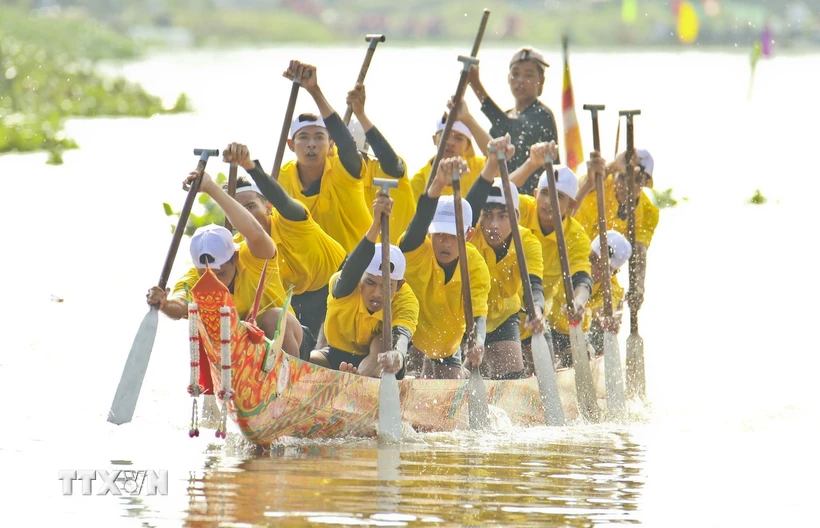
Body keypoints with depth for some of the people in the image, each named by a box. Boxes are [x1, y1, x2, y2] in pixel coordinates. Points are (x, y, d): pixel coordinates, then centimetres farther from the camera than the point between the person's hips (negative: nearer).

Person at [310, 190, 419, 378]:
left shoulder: (406, 300, -25)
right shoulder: (345, 287, -27)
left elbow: (402, 335, -45)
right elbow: (350, 273, -52)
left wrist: (397, 354, -71)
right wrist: (375, 227, -68)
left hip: (377, 361, -2)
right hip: (337, 358, 2)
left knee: (382, 343, -37)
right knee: (310, 362, -30)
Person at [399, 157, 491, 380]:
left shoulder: (476, 267, -20)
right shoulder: (416, 253, -28)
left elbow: (478, 313, -31)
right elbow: (420, 222, -49)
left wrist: (478, 344, -55)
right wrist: (438, 185, -69)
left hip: (447, 347, 3)